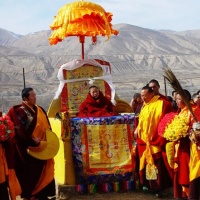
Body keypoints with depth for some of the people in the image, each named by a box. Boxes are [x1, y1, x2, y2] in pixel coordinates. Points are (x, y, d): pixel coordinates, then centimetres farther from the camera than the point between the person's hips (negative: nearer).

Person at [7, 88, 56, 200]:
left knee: (41, 171, 10)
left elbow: (46, 126, 15)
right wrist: (32, 140, -21)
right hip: (29, 148, -7)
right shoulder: (19, 111, -11)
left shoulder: (40, 110, 11)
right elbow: (20, 129, -18)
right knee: (30, 172, 0)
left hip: (42, 147, 7)